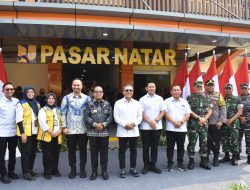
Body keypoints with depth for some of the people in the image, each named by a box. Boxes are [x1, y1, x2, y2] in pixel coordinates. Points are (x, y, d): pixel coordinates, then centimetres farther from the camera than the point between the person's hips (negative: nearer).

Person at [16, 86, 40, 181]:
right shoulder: (21, 104, -7)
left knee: (33, 152, 12)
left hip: (35, 132, 6)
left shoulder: (37, 104, 12)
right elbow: (19, 120, -12)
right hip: (25, 133, -6)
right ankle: (25, 173, 10)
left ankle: (30, 170, 26)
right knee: (26, 153, 0)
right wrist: (22, 133, -17)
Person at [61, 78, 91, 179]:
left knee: (83, 150, 8)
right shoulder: (67, 98, 2)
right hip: (70, 129, 0)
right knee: (71, 150, 9)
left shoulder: (87, 98, 3)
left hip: (83, 129, 0)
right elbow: (63, 113, 2)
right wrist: (64, 127, -3)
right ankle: (73, 169, 24)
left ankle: (82, 169, 22)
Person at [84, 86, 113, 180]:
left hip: (105, 132, 1)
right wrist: (95, 124, -15)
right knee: (94, 152, 7)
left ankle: (104, 171, 19)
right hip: (92, 132, -1)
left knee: (104, 152, 7)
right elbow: (86, 117, -5)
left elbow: (110, 116, 1)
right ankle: (94, 171, 19)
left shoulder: (107, 104, 7)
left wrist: (104, 124, -14)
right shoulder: (89, 104, 3)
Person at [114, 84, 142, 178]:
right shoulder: (118, 103, 0)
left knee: (133, 150, 10)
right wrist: (125, 124, -15)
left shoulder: (137, 103, 9)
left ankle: (133, 168, 23)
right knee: (122, 150, 4)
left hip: (134, 131, 3)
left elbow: (140, 116, 6)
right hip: (122, 131, -2)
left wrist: (133, 124, -11)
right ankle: (122, 169, 15)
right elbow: (116, 117, -5)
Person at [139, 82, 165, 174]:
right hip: (145, 127, -2)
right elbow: (142, 113, -4)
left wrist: (156, 120, -9)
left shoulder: (159, 98, 7)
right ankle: (146, 165, 16)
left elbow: (163, 111, 4)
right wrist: (150, 122, -12)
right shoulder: (142, 99, 0)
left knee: (155, 146, 8)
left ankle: (153, 165, 19)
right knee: (146, 146, 5)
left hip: (157, 126, 2)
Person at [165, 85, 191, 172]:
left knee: (181, 147, 9)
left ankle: (180, 163, 21)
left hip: (182, 128, 3)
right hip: (170, 128, -2)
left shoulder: (184, 102, 10)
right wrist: (174, 122, -15)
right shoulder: (167, 101, 2)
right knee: (170, 146, 4)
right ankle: (170, 163, 14)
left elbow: (188, 114, 5)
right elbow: (165, 113, -6)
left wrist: (181, 122, -10)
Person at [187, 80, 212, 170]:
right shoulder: (190, 97, 0)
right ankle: (191, 161, 12)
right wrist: (199, 118, -13)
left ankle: (203, 161, 19)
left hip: (204, 124, 4)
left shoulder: (206, 97, 11)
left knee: (204, 143, 8)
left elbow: (210, 110, 8)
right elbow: (189, 111, -7)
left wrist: (204, 119, -7)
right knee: (192, 143, 1)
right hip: (193, 124, -3)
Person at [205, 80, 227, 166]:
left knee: (216, 142, 7)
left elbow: (223, 109, -1)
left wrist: (221, 121, -9)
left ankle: (216, 158, 21)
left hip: (216, 123, 0)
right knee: (206, 141, 8)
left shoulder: (219, 95, 4)